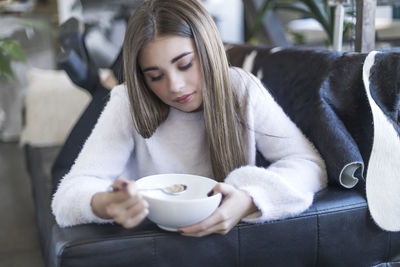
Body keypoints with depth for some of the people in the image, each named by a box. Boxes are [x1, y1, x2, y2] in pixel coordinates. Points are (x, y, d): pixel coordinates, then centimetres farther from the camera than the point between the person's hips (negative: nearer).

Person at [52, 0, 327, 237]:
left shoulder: (242, 89, -13)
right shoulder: (129, 105, -15)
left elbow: (308, 163, -13)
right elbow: (70, 192, -20)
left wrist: (249, 201, -33)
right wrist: (104, 205, -44)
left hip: (229, 234, 1)